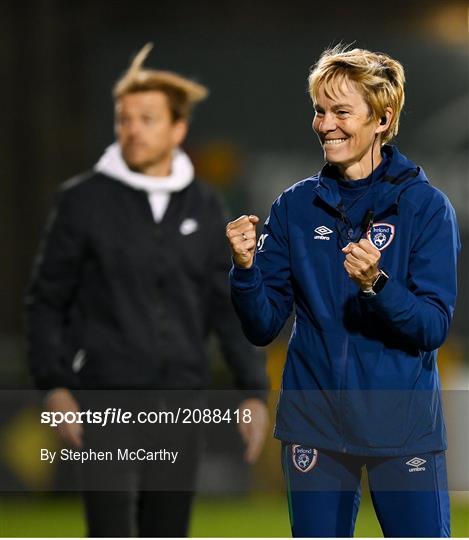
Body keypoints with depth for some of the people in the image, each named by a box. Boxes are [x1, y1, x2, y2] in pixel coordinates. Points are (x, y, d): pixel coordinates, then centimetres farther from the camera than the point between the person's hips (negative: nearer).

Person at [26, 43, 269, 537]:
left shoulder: (204, 208, 8)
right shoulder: (84, 201, -1)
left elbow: (230, 306, 10)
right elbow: (46, 301, 3)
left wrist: (253, 391, 3)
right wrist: (54, 385, -7)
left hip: (179, 400, 4)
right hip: (106, 399, -3)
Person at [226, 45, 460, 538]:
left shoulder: (425, 205, -5)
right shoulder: (295, 206, 4)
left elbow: (434, 328, -11)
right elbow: (262, 327, 3)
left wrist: (376, 284, -28)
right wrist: (245, 268, -16)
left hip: (402, 422, -3)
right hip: (314, 420, 3)